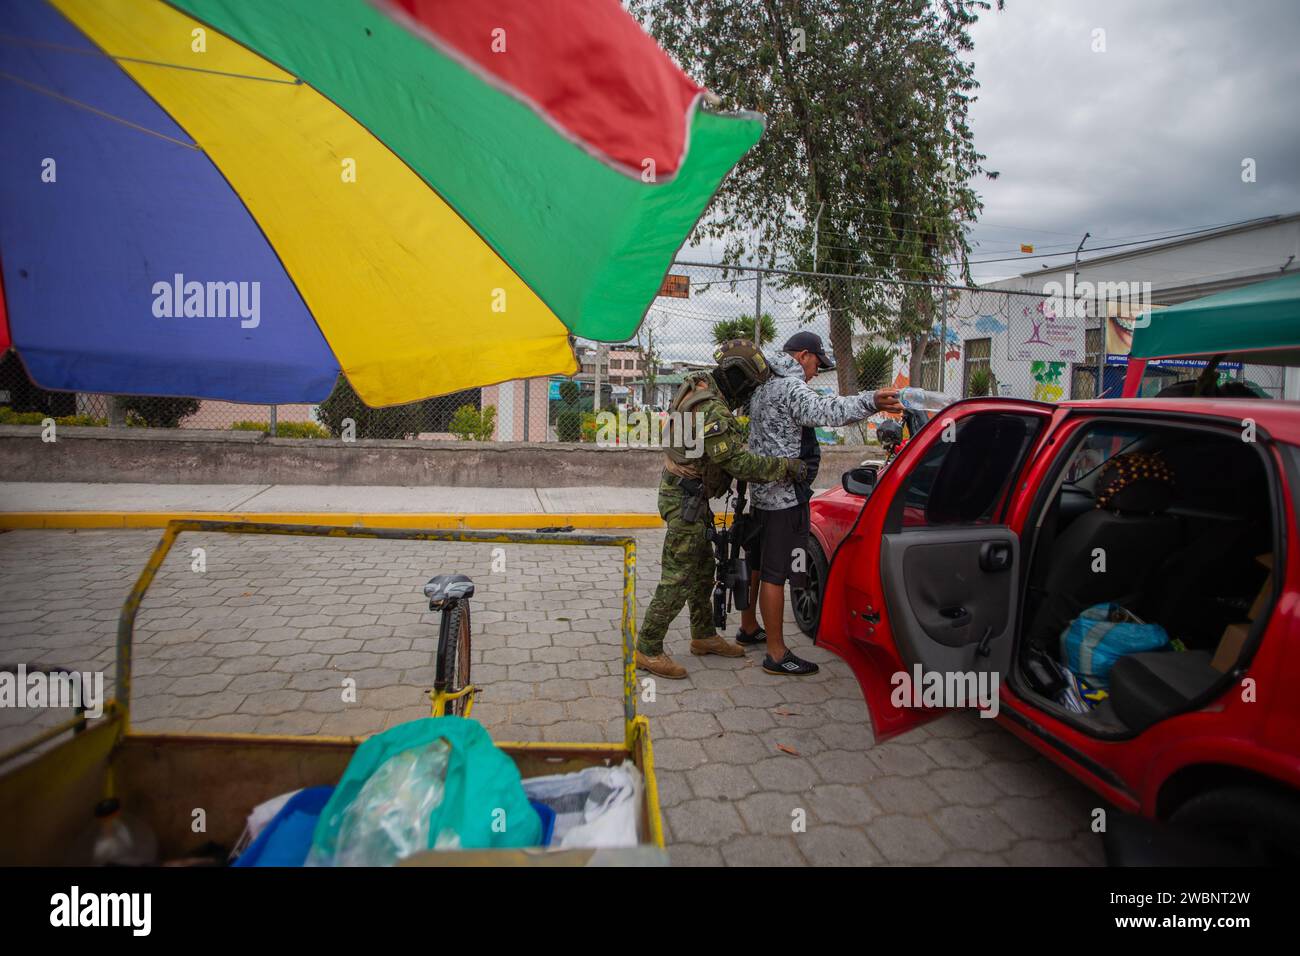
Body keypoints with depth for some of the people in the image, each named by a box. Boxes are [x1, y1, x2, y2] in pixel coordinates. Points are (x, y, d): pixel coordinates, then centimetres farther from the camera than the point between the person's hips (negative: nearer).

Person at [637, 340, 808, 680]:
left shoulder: (700, 387, 6)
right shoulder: (712, 411, -25)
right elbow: (738, 461, -24)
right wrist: (786, 467, -17)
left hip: (690, 498, 10)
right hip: (685, 501, -10)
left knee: (703, 568, 20)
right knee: (678, 579, -4)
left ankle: (704, 635, 34)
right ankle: (647, 649, 6)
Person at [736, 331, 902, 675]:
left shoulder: (764, 388, 18)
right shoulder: (790, 386, -16)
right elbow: (822, 410, -37)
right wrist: (870, 402, -48)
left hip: (762, 492, 11)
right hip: (785, 496, -11)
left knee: (757, 565, 21)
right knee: (775, 574, -6)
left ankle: (749, 628, 36)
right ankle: (776, 654, 2)